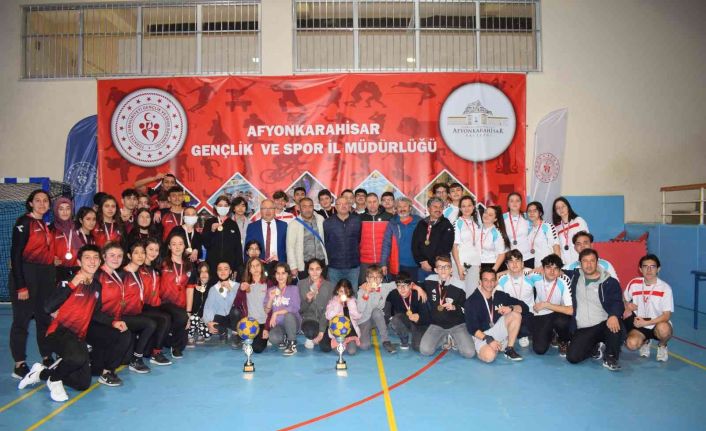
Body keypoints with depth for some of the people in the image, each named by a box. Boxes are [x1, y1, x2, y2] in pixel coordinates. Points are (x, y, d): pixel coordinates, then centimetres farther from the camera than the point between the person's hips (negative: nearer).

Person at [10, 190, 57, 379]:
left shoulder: (48, 226, 14)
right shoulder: (23, 223, -7)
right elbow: (16, 254, -13)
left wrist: (53, 278, 9)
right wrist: (20, 286, -17)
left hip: (46, 276, 7)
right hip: (25, 275, -7)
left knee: (45, 318, 12)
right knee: (22, 319, 0)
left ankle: (47, 359, 21)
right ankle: (19, 365, 7)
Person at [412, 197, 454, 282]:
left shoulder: (446, 225, 1)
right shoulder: (421, 224, 12)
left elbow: (445, 247, -7)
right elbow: (414, 245, 6)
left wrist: (431, 264, -10)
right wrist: (422, 261, -6)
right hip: (422, 267, 3)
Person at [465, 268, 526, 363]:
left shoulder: (500, 295, 0)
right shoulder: (471, 301, -12)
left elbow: (523, 306, 0)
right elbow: (472, 328, -16)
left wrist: (511, 308, -21)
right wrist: (488, 339, -29)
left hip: (497, 330, 5)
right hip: (481, 335, -5)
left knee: (516, 315, -17)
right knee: (489, 356, -35)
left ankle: (509, 349, -8)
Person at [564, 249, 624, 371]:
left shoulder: (610, 282, 0)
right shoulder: (574, 277, 9)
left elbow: (617, 302, -13)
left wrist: (613, 315, -35)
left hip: (604, 325, -2)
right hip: (583, 329, 2)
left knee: (616, 324, -37)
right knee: (572, 357, -19)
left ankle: (611, 357, -10)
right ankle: (596, 348, 14)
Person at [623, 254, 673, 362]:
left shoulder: (665, 288, -15)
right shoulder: (634, 284, -7)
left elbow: (666, 316, -16)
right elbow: (624, 299, 10)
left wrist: (646, 322, -25)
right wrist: (627, 306, -13)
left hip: (658, 325, -2)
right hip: (640, 325, 2)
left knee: (663, 328, -38)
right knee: (632, 344, -28)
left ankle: (662, 346, 0)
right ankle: (644, 342, 12)